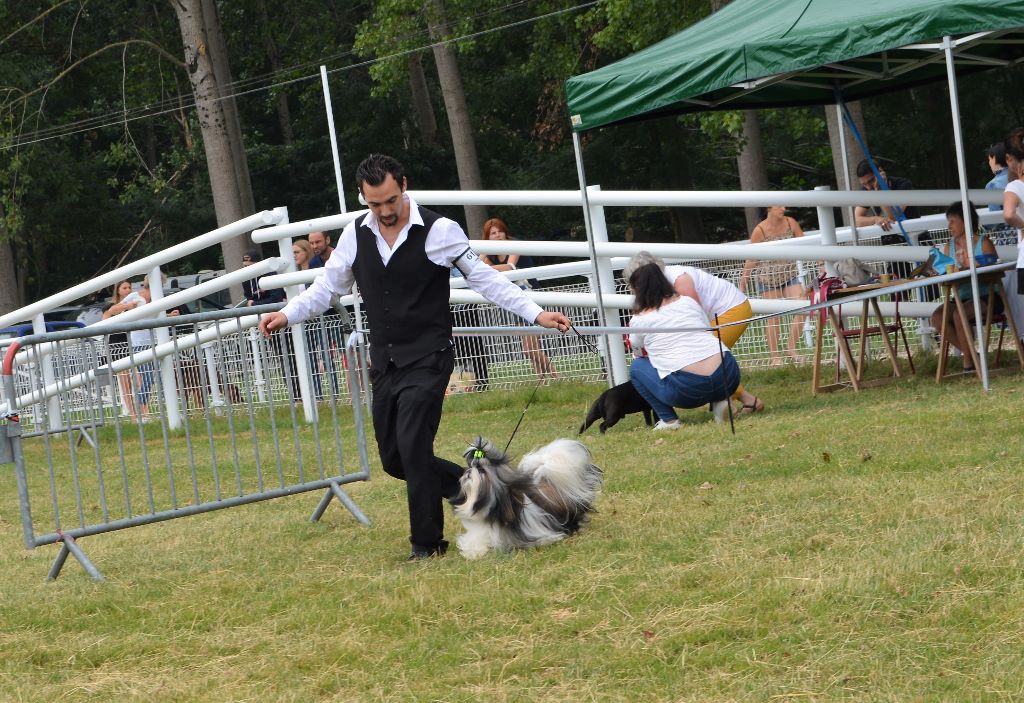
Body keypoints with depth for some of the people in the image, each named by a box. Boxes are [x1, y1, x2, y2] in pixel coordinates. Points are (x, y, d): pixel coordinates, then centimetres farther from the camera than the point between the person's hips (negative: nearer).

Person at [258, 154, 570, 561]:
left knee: (413, 447, -15)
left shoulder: (439, 231, -9)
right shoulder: (355, 235, 4)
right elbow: (327, 287, 13)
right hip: (384, 363, 6)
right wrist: (287, 315, -3)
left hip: (427, 360, -6)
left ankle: (427, 542, -2)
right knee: (393, 457, 8)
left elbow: (485, 280, -3)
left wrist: (536, 314, -9)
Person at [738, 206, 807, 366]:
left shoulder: (790, 223, -4)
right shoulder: (760, 231, -13)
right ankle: (775, 357, 8)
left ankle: (791, 347, 4)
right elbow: (751, 259, -6)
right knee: (773, 316, -1)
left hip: (790, 274, 4)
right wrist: (742, 285, -3)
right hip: (768, 278, -3)